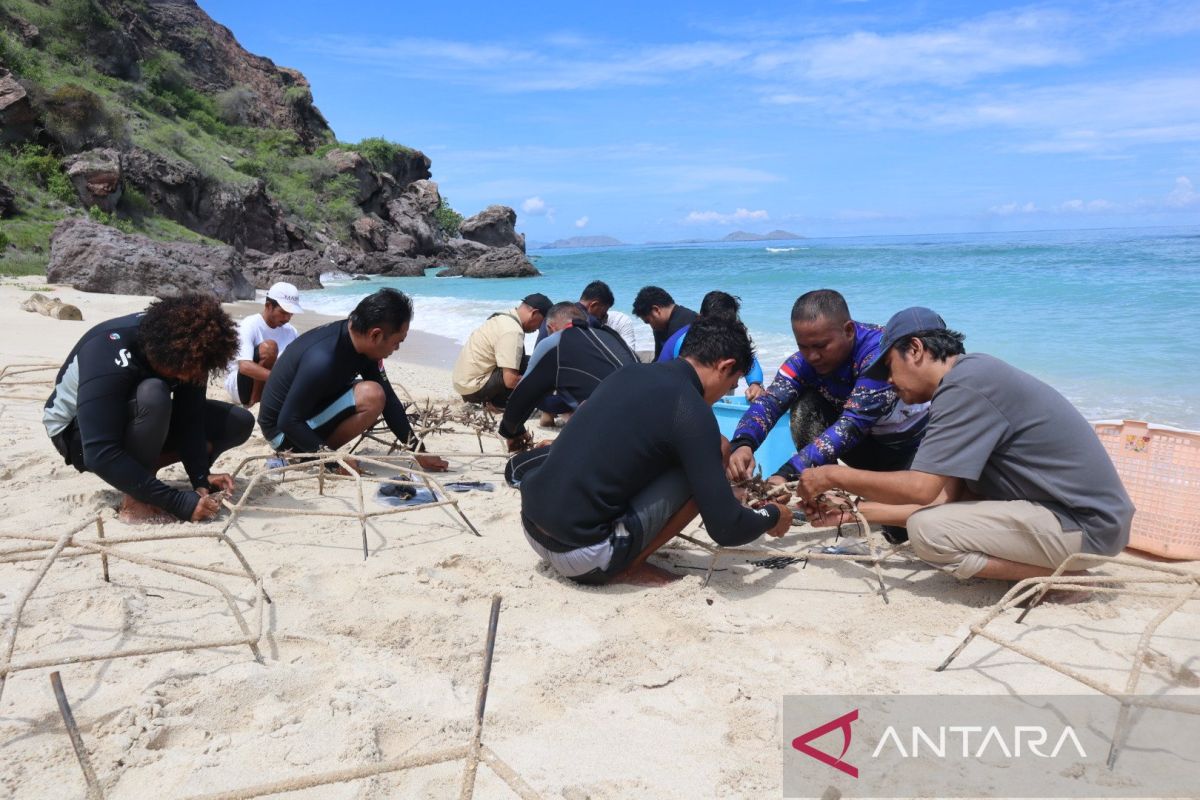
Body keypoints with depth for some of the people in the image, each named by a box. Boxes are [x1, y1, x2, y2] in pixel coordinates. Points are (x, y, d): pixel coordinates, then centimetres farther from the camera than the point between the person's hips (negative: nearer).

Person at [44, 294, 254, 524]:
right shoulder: (108, 355, -37)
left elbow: (190, 419, -15)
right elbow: (100, 455, -40)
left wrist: (201, 478, -30)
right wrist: (180, 503, -42)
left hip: (139, 422, 6)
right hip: (77, 432, -6)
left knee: (240, 423, -9)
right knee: (153, 396, -39)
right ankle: (136, 500, -22)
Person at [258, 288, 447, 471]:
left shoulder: (360, 342, -5)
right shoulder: (323, 359, -31)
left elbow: (389, 400, 1)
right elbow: (288, 422, -26)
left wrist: (419, 452, 2)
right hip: (283, 431, -9)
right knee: (372, 396, -24)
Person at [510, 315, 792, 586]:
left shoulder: (630, 373, 11)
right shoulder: (692, 412, -11)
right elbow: (724, 529, -13)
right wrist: (772, 516, 10)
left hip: (532, 526, 8)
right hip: (582, 554, -8)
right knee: (703, 474, -2)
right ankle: (627, 568, 4)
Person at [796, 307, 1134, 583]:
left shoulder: (965, 384, -18)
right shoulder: (972, 372, 13)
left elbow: (921, 489, -23)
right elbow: (944, 497, 9)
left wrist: (835, 476, -10)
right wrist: (855, 511, 10)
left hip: (1084, 524, -10)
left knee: (927, 530, -20)